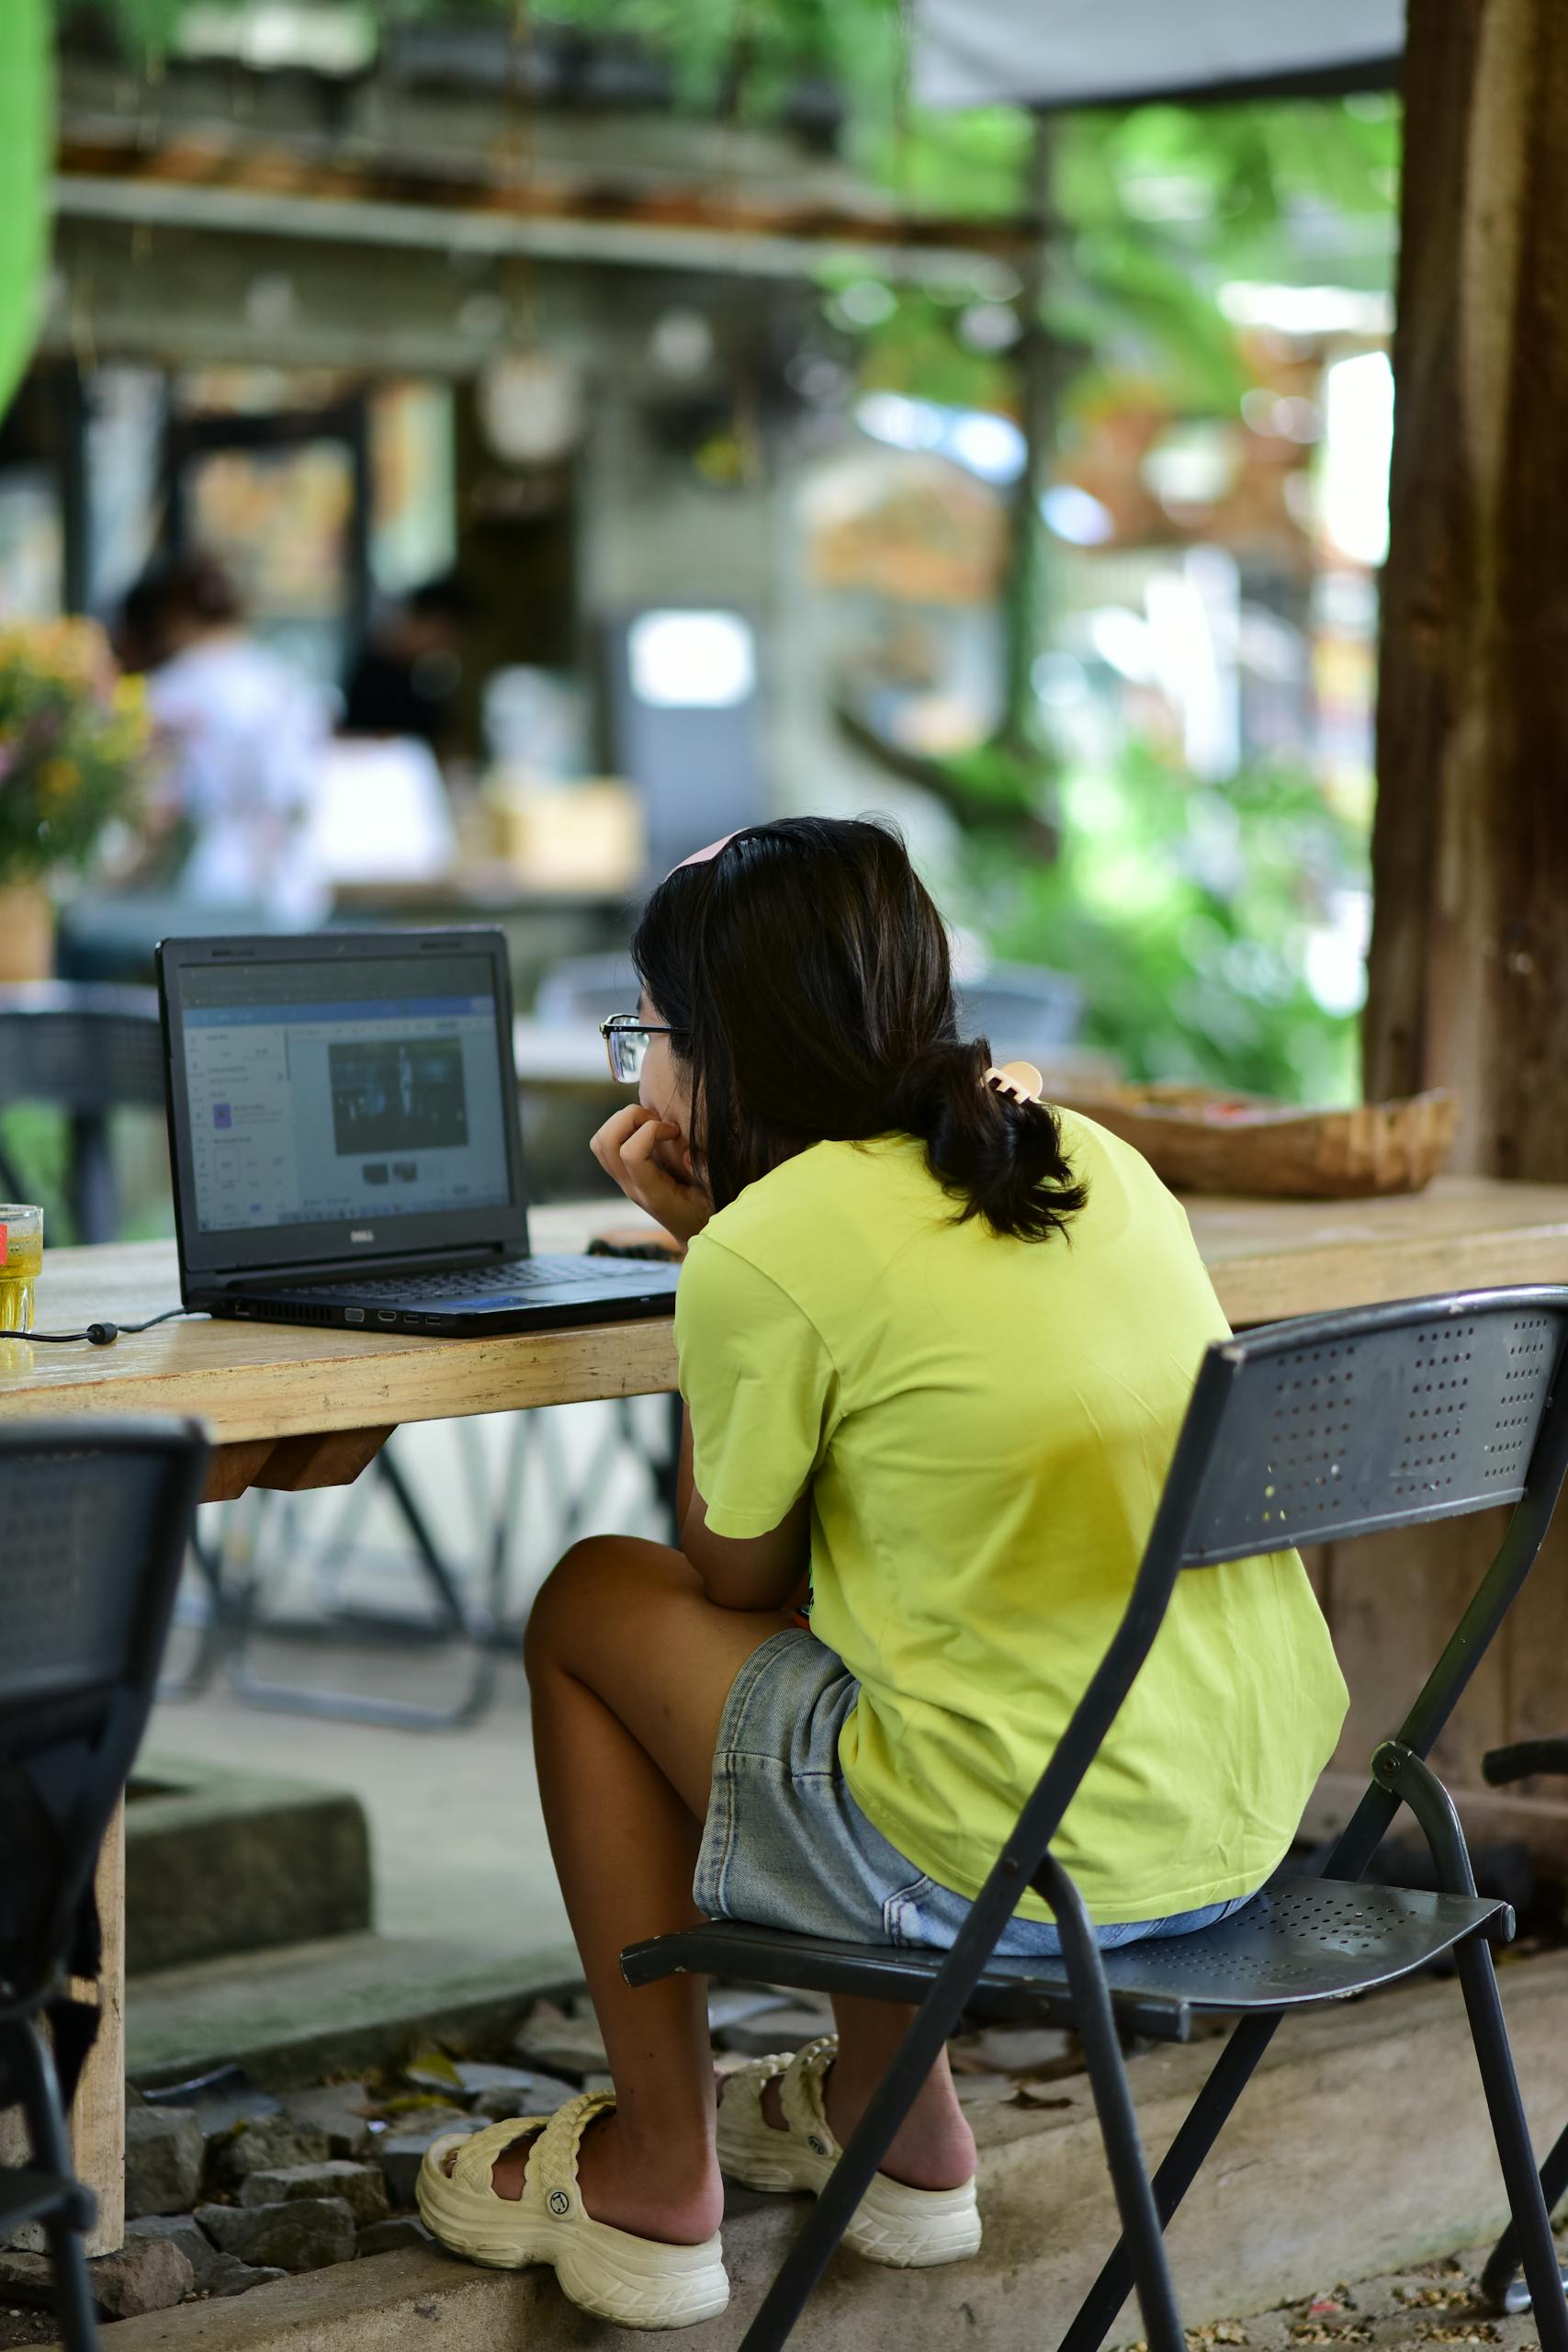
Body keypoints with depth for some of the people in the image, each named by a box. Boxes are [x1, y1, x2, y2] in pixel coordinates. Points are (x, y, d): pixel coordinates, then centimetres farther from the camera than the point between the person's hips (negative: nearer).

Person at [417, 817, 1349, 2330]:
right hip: (1258, 1817, 8)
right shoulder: (1096, 1162, 9)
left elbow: (731, 1574, 3)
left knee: (592, 1602, 13)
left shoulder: (770, 1249, -12)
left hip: (1022, 1862, -7)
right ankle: (892, 2119, 36)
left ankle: (655, 2185, 21)